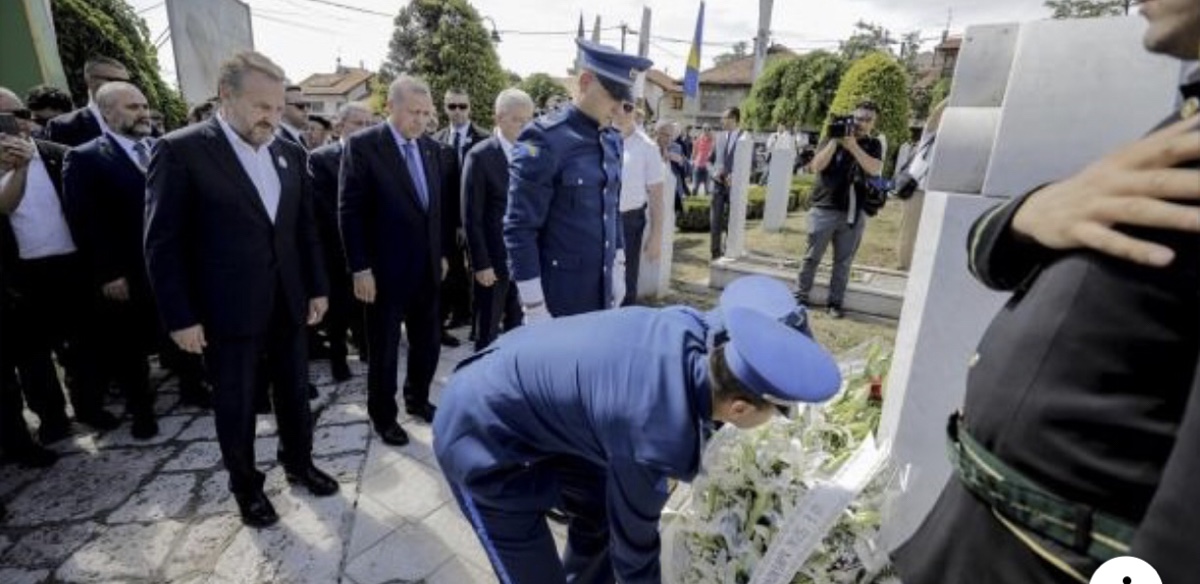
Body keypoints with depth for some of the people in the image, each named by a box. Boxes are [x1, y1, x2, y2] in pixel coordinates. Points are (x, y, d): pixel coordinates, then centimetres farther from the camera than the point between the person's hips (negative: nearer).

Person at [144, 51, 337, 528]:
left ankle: (299, 463, 38)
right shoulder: (181, 150, -9)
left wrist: (317, 288, 8)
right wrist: (180, 317, -11)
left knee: (294, 392, 17)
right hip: (227, 309, -4)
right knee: (236, 404, 11)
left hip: (288, 302, 5)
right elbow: (162, 243, -9)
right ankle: (246, 486, 32)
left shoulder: (289, 153, 6)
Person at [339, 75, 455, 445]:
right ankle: (383, 415, 29)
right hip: (384, 271, -5)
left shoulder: (433, 149, 7)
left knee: (429, 344, 14)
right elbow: (350, 212, -11)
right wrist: (360, 268, -14)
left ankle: (417, 399, 37)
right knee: (384, 350, 9)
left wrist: (442, 252, 12)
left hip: (427, 269, 5)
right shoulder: (363, 145, -9)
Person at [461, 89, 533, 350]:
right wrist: (481, 263, -13)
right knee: (487, 330, 9)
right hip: (494, 257, -4)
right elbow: (471, 216, -10)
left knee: (517, 325, 15)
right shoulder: (480, 155, -8)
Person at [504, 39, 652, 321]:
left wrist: (618, 268, 13)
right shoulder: (545, 140, -16)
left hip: (602, 290, 7)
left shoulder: (612, 140, 6)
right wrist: (534, 307, -17)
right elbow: (519, 229, -17)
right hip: (558, 293, -6)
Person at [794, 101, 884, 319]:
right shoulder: (834, 138, 6)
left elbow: (875, 169, -9)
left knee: (843, 261, 5)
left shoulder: (873, 145, 9)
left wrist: (853, 146, -15)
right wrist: (834, 141, -14)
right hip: (824, 209, -1)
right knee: (811, 257, 3)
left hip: (854, 213, 1)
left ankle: (835, 302, 12)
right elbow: (817, 166, -5)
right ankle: (801, 296, 13)